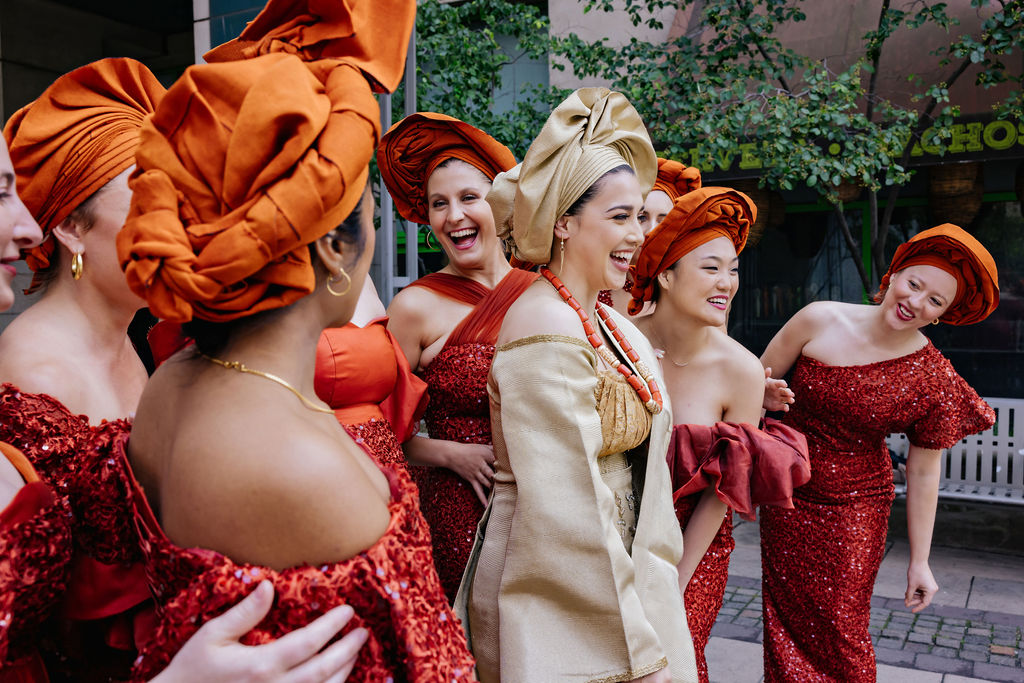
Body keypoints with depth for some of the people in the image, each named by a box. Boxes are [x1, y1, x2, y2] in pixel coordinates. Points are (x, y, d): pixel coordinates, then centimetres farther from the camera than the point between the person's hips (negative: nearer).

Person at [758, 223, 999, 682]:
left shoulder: (933, 380, -10)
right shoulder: (820, 321, -11)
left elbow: (923, 472, -3)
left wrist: (919, 561, 2)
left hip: (854, 510, -1)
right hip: (785, 498, 2)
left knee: (839, 634, 4)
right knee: (786, 623, 12)